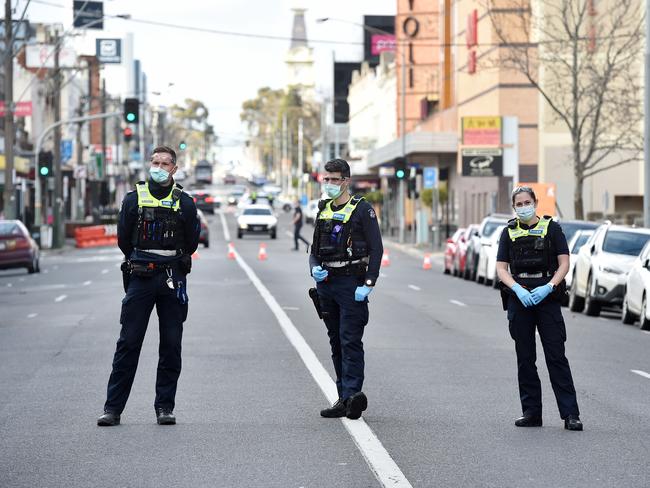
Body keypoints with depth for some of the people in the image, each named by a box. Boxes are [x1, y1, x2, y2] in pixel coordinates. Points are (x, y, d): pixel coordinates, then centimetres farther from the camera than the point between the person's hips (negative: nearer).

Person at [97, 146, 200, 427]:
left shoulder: (184, 202, 6)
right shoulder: (134, 198, 5)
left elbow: (191, 242, 10)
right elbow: (124, 239, 9)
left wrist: (173, 264, 11)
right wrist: (141, 262, 11)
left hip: (172, 280, 1)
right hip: (139, 279, -1)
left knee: (171, 346, 3)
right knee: (128, 343, -2)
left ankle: (165, 406, 11)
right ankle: (113, 407, 1)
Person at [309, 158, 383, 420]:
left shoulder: (362, 209, -5)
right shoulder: (323, 210, 15)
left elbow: (376, 249, -9)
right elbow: (315, 248, 19)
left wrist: (368, 284, -16)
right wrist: (314, 268, -3)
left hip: (351, 284, -7)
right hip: (326, 282, 7)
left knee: (350, 341, -13)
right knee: (336, 342, 8)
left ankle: (352, 394, -16)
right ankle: (345, 400, 11)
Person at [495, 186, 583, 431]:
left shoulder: (551, 228, 5)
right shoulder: (509, 232, 11)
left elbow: (564, 263, 0)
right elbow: (501, 268, 5)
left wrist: (548, 287, -15)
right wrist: (518, 289, -13)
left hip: (547, 298, -3)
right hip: (519, 299, 3)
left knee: (556, 356, -7)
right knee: (525, 359, 5)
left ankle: (570, 414, -8)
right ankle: (531, 412, 12)